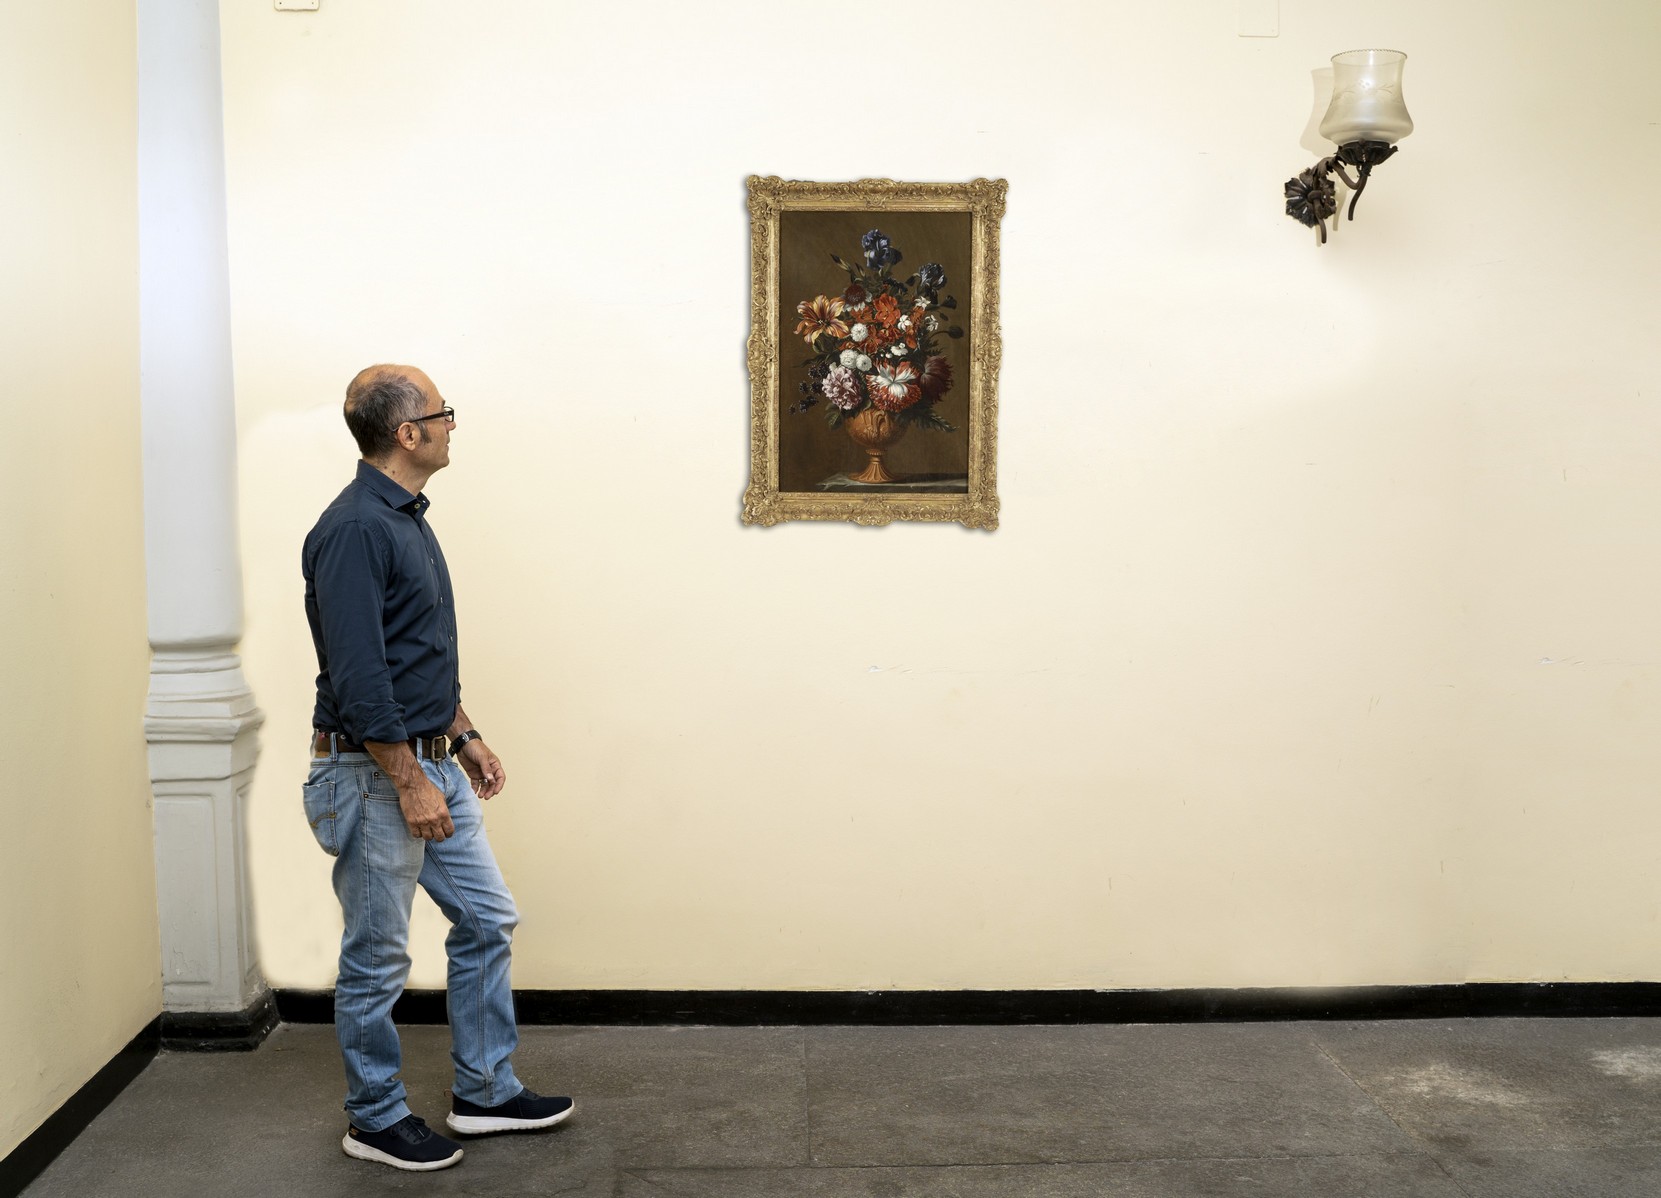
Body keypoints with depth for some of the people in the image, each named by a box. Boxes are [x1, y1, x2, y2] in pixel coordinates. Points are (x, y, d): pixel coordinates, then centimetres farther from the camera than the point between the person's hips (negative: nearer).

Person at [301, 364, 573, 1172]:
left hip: (430, 766, 10)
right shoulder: (354, 529, -20)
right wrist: (410, 784, -22)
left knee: (486, 921, 14)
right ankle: (375, 1119, 23)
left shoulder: (407, 518, 11)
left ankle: (485, 1092, 27)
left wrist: (463, 736, 20)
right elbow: (357, 677, -24)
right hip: (372, 775, -10)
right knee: (377, 957, 5)